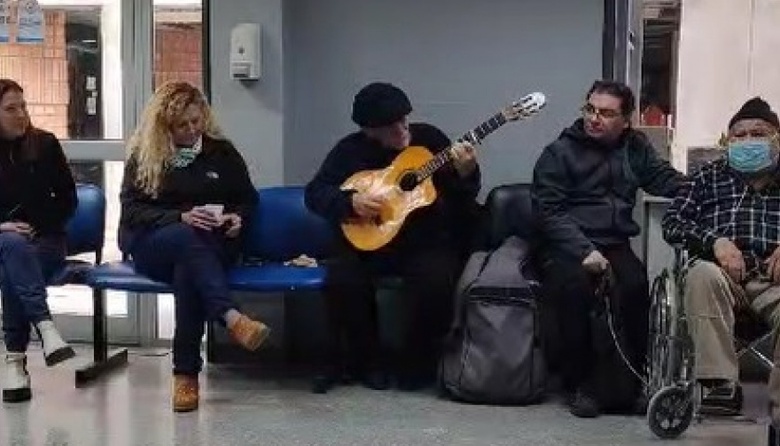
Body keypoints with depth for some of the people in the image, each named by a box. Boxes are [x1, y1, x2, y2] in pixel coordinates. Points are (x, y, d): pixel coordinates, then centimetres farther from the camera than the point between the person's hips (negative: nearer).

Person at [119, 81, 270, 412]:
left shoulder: (221, 152, 11)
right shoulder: (143, 156, 7)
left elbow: (248, 199, 17)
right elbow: (131, 209, -3)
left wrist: (238, 218, -7)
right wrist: (180, 217, -18)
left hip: (212, 245, 1)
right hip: (152, 245, -1)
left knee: (187, 267, -37)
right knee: (186, 237, -38)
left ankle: (186, 373, -39)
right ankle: (232, 318, -55)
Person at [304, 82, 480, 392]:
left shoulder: (429, 138, 4)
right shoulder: (351, 149, 3)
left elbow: (463, 201, 5)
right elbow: (315, 192, -1)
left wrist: (466, 174, -18)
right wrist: (350, 201, -19)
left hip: (426, 240, 0)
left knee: (436, 281, -31)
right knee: (342, 281, -27)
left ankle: (417, 362, -3)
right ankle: (367, 360, 0)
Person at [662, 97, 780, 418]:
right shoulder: (711, 175, 25)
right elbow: (672, 221, 13)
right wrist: (715, 241, -7)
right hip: (723, 273, 1)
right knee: (702, 273, -36)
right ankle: (721, 384, -35)